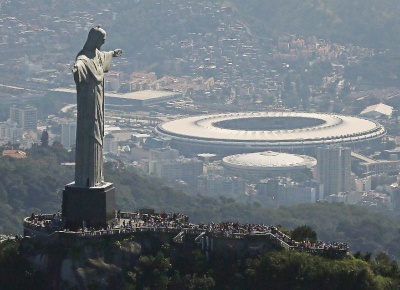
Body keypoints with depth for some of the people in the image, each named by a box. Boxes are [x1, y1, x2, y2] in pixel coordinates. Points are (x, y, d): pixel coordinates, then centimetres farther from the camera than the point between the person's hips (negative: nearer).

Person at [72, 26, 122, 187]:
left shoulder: (97, 54, 11)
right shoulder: (85, 56, -19)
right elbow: (80, 62, -44)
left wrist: (112, 54, 59)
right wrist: (77, 66, -69)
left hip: (97, 100, 10)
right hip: (88, 100, -10)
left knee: (97, 136, 14)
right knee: (88, 136, -8)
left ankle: (95, 176, 21)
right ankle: (86, 179, -7)